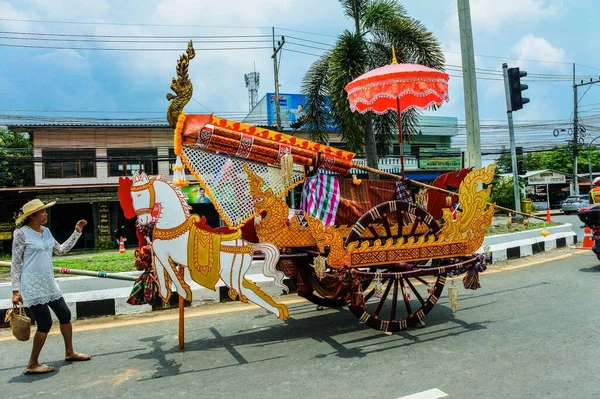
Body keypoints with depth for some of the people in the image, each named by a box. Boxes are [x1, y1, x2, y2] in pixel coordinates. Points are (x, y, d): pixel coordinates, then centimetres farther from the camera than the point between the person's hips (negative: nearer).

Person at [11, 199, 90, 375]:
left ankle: (69, 352, 29)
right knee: (45, 323, -5)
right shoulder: (21, 233, -11)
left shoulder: (46, 231, 9)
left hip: (49, 283, 8)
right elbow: (15, 263, -9)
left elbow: (61, 250, 19)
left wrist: (77, 232, 14)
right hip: (32, 285, -8)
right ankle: (32, 364, 11)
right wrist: (16, 290, -11)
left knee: (65, 315, 12)